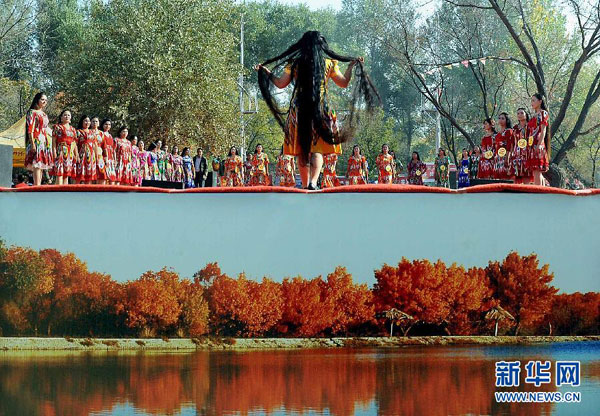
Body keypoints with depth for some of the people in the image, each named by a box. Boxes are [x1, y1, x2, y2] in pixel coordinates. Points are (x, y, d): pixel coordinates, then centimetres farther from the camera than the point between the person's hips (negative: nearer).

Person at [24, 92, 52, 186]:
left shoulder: (44, 115, 21)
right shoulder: (32, 112, -2)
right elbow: (30, 130, -9)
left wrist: (49, 144, 17)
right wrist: (32, 144, -18)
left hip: (45, 142, 8)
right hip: (36, 142, -8)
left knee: (41, 167, 4)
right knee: (36, 166, -15)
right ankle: (37, 186, -22)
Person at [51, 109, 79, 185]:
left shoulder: (73, 129, 20)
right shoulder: (57, 127, 4)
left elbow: (75, 144, 20)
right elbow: (54, 141, -3)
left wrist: (77, 155, 12)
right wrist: (54, 153, -14)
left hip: (70, 154, 6)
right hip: (61, 152, -6)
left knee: (66, 175, 3)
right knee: (59, 174, -13)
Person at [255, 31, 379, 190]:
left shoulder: (294, 63, 2)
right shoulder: (329, 63, 2)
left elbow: (281, 84, 8)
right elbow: (344, 83, 12)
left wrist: (266, 72, 22)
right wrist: (351, 66, 25)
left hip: (299, 110, 1)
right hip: (321, 109, -1)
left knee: (302, 150, 10)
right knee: (318, 149, -3)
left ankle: (305, 184, 13)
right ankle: (313, 182, -22)